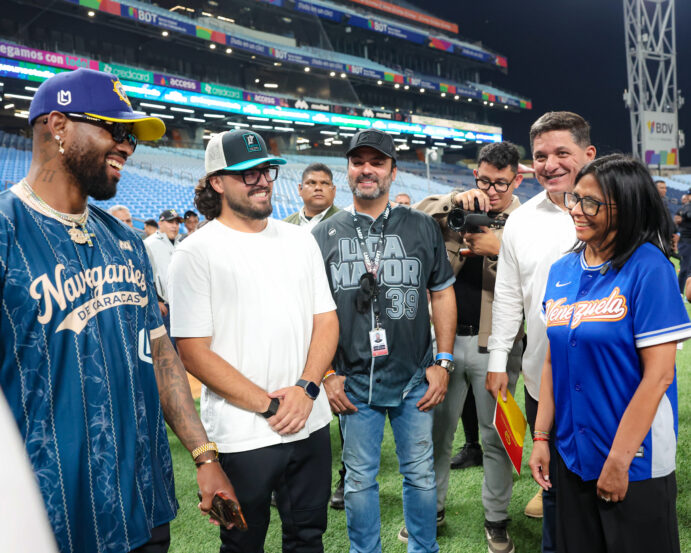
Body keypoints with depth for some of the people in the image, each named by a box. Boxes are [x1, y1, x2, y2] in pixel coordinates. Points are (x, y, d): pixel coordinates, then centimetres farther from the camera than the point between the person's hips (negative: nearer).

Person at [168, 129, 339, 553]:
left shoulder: (300, 240, 8)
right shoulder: (197, 252, -8)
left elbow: (327, 319, 7)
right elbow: (194, 351, -12)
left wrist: (306, 389, -9)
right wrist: (268, 405, -14)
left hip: (311, 423, 4)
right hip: (243, 435, -4)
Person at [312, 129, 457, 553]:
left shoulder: (422, 227, 3)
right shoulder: (324, 235, 3)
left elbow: (442, 294, 6)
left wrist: (443, 362, 0)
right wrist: (326, 373, -1)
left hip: (415, 378, 0)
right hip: (353, 382, 0)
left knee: (421, 474, 12)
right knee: (360, 479, 12)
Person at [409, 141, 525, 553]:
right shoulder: (457, 209, 6)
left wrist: (500, 250, -24)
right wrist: (453, 201, -20)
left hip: (495, 343, -2)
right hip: (445, 337, 2)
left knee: (496, 435, 9)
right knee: (436, 430, 12)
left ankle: (497, 519, 26)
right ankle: (433, 507, 30)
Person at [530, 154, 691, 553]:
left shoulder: (648, 266, -13)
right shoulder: (562, 271, 3)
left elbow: (659, 374, -16)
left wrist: (619, 460, -16)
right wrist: (541, 437, 4)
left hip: (635, 465, -5)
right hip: (571, 458, 5)